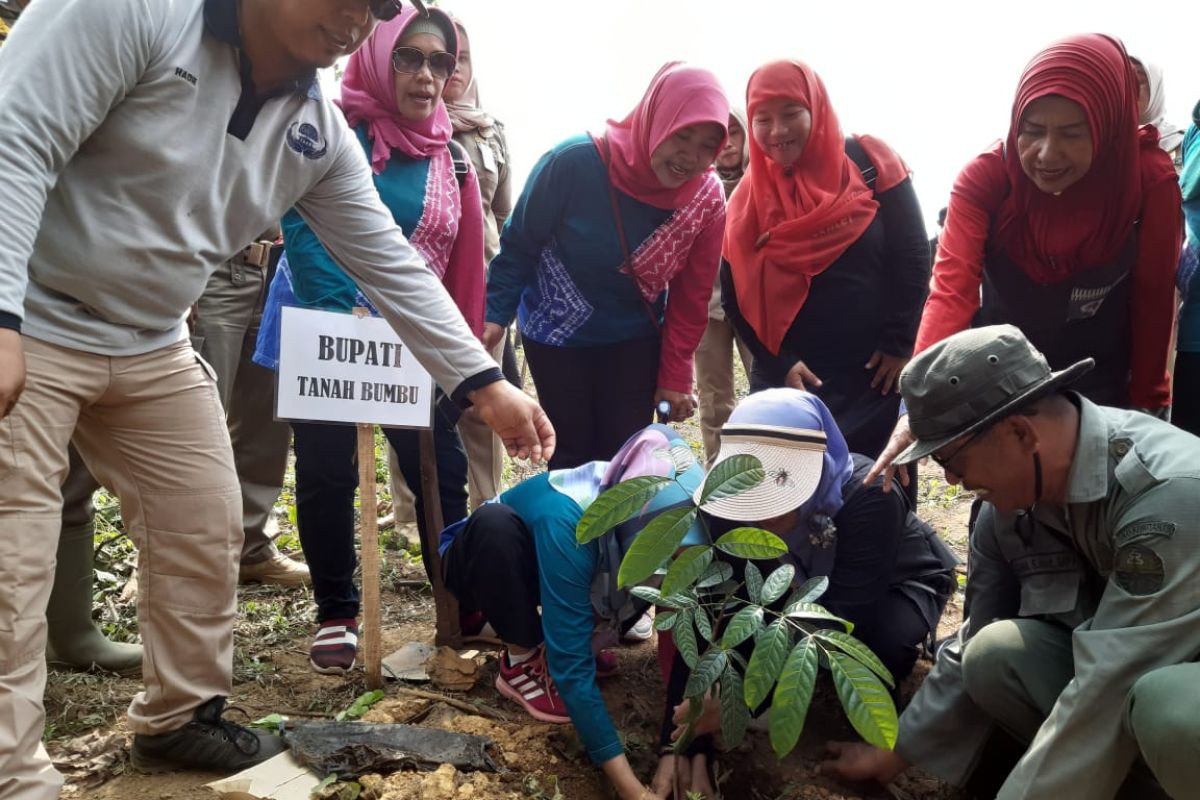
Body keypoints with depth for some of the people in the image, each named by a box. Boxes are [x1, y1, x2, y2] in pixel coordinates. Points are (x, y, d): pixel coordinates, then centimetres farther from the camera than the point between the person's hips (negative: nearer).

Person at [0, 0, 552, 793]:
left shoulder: (319, 132, 0)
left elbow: (391, 264, 0)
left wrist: (486, 384, -6)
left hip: (152, 348, 7)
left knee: (206, 534, 10)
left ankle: (179, 719, 31)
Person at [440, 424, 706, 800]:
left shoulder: (662, 509, -25)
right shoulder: (567, 520, -41)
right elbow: (571, 666, -41)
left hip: (546, 568, 4)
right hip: (485, 565, -4)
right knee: (494, 521, -39)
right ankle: (522, 662, -17)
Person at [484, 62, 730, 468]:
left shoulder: (707, 199, -14)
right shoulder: (574, 161, -25)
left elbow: (690, 296, -5)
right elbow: (520, 244, -11)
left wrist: (676, 377, -3)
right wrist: (496, 314, -15)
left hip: (636, 340, 2)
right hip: (557, 332, -2)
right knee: (573, 457, 4)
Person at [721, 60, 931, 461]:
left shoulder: (869, 162, -3)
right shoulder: (749, 199, 2)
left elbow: (913, 256, -3)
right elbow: (735, 294, 3)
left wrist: (900, 345, -6)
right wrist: (779, 365, -7)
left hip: (876, 373, -1)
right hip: (790, 379, 2)